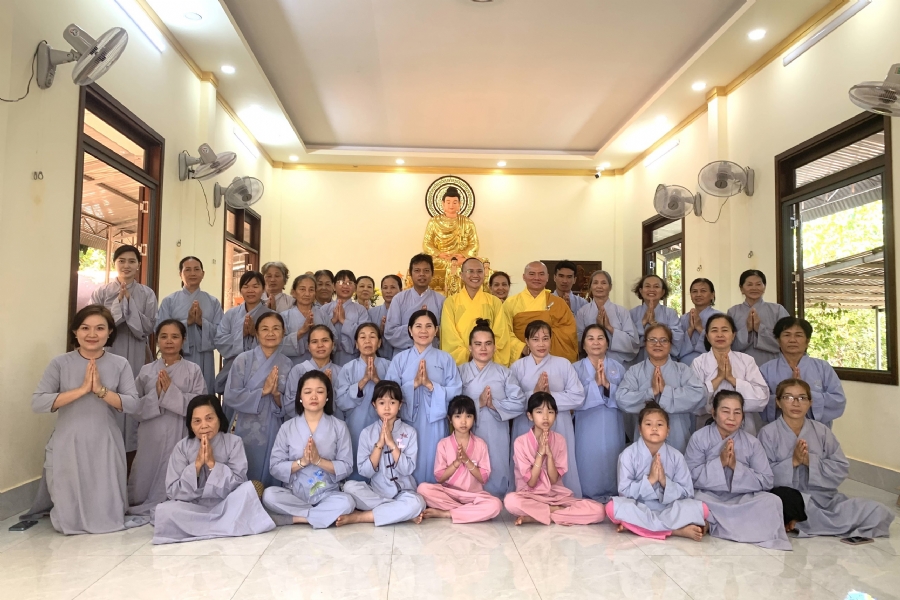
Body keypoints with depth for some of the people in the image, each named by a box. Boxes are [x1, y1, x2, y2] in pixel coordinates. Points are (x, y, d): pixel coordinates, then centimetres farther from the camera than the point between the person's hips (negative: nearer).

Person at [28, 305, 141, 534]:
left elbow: (134, 405, -8)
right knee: (68, 520, 9)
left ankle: (103, 514, 41)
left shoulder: (120, 364, -1)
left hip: (105, 449, 1)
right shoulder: (60, 363, -3)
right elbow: (37, 403, -13)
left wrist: (101, 390, -19)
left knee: (107, 518, 6)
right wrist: (82, 389, -19)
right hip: (68, 448, 0)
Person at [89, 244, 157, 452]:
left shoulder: (147, 294, 4)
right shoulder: (101, 292, 4)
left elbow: (149, 328, -4)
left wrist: (129, 303, -11)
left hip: (136, 357, 0)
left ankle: (130, 449, 12)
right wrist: (118, 304, -11)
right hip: (107, 354, 0)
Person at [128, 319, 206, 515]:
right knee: (146, 483, 7)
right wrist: (156, 394, -12)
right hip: (151, 438, 2)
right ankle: (142, 513, 27)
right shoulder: (146, 370, 7)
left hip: (180, 437, -2)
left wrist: (171, 392, -14)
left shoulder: (193, 370, 1)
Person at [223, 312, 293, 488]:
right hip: (246, 431, -2)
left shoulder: (287, 364, 1)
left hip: (273, 433, 2)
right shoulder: (243, 360, -5)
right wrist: (262, 391, -18)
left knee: (268, 482, 11)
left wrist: (276, 395, -17)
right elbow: (231, 397, -11)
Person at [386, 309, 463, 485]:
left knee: (431, 465, 5)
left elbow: (456, 392, -5)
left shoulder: (446, 359, 4)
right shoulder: (400, 359, 5)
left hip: (435, 423, 0)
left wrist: (430, 384, -16)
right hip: (407, 422, 0)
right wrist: (414, 383, -16)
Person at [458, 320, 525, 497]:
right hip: (469, 433, -1)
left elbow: (519, 402, -3)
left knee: (496, 475, 3)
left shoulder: (503, 372, 7)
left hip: (496, 434, 1)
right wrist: (478, 403, -18)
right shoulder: (461, 372, 4)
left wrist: (494, 404, -14)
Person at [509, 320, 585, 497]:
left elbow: (578, 397, -2)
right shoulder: (517, 367, 3)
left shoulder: (563, 364, 4)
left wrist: (550, 396, -13)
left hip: (559, 428, 0)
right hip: (527, 428, 0)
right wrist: (533, 394, -19)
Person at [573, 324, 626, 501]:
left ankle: (612, 497, 21)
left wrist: (608, 385, -17)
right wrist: (595, 382, -20)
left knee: (611, 460, 6)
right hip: (588, 426, -2)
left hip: (612, 427, 2)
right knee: (589, 461, -1)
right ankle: (589, 498, 14)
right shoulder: (576, 368, 2)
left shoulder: (618, 368, 7)